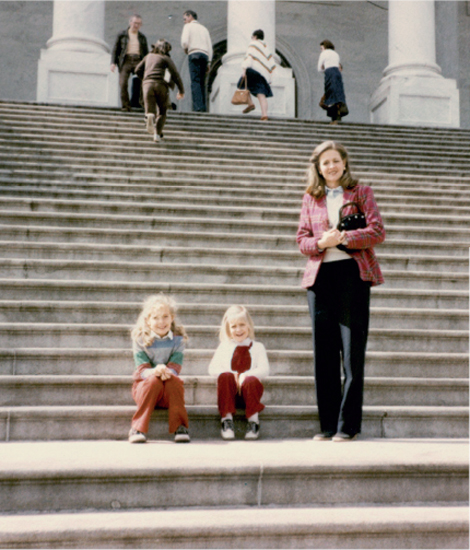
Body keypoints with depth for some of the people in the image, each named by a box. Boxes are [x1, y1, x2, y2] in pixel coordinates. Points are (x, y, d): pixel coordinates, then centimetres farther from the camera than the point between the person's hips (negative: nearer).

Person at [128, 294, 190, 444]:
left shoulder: (178, 339, 0)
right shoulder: (140, 339, -4)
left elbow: (175, 367, -9)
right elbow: (141, 369, -12)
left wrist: (167, 372, -34)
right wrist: (153, 372, -36)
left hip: (169, 394, 1)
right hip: (144, 386, -1)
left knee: (173, 379, -32)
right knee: (154, 379, -34)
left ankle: (180, 427, -25)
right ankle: (138, 429, -32)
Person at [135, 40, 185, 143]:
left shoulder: (149, 56, 23)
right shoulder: (166, 58, 10)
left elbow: (138, 70, 25)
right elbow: (175, 74, 1)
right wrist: (181, 90, 7)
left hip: (148, 84, 2)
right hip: (161, 84, -2)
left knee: (150, 111, 1)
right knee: (162, 111, 14)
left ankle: (150, 116, -37)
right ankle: (157, 133, 0)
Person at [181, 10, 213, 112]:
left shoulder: (188, 26, 10)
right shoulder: (204, 28, 25)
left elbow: (184, 41, -7)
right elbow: (210, 46, 17)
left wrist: (185, 49, 14)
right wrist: (209, 62, 14)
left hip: (194, 54, -5)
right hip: (205, 55, 5)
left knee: (195, 81, -13)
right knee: (202, 82, 3)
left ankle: (198, 106, -26)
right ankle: (203, 107, -8)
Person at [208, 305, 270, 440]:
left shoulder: (257, 347, 14)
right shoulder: (224, 347, 17)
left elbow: (264, 370, -2)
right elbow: (212, 368, 4)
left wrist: (244, 376, -20)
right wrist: (233, 375, -14)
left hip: (248, 391, -1)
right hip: (230, 391, 1)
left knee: (251, 380, -35)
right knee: (225, 376, -32)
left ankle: (253, 419, -22)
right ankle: (227, 418, -25)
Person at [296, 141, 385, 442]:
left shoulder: (361, 192, 8)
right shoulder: (311, 198, 16)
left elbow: (378, 231, -2)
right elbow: (302, 239, 12)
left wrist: (344, 237, -14)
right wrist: (320, 242, -9)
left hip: (353, 273, -3)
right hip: (320, 275, 3)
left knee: (352, 349, -5)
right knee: (324, 351, 2)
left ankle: (348, 424, 1)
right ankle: (328, 425, 10)